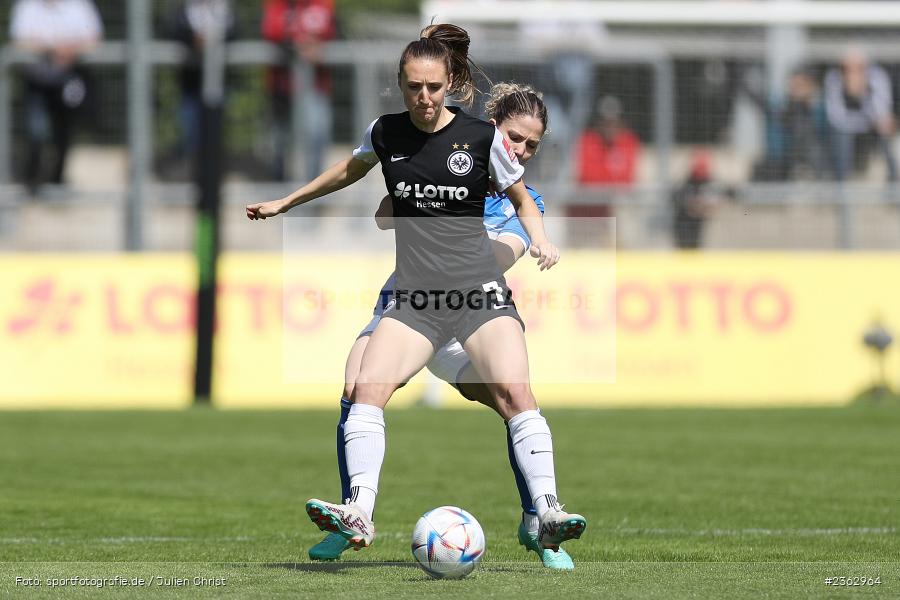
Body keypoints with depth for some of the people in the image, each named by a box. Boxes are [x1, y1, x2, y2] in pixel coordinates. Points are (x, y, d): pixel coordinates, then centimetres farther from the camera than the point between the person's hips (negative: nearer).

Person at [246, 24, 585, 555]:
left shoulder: (483, 136, -2)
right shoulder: (385, 134, 5)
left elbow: (522, 200, 14)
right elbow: (351, 170, 28)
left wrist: (540, 238, -6)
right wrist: (284, 203, 35)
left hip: (478, 290, -2)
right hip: (415, 297, 2)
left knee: (514, 392, -21)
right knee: (367, 390, -18)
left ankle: (548, 514, -20)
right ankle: (359, 515, -23)